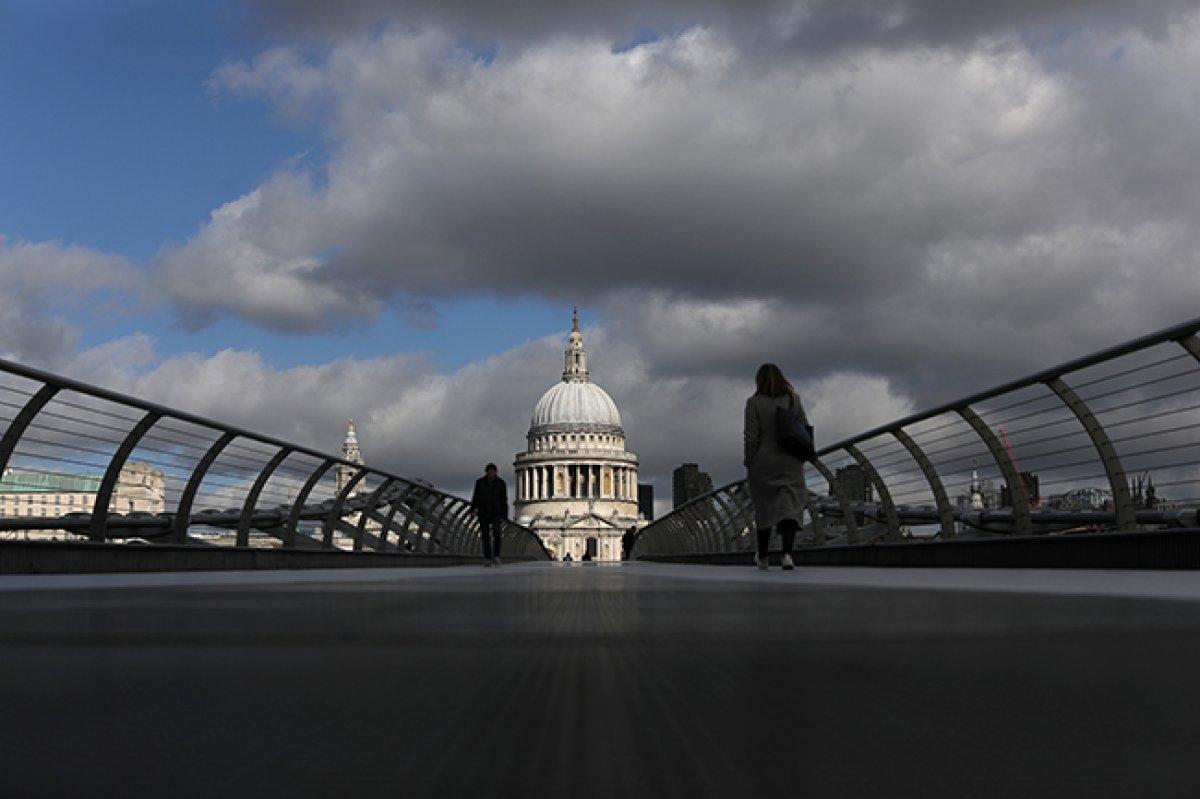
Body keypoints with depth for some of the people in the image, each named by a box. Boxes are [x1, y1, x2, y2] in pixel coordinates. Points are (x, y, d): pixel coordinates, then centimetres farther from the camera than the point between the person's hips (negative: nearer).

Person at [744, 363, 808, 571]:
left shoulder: (754, 402, -7)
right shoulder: (793, 400, 2)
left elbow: (752, 437, -10)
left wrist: (749, 462, 0)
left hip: (764, 463, -1)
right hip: (790, 463, 1)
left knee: (764, 507, 12)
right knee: (790, 506, -1)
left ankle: (762, 557, 23)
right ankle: (787, 553, -20)